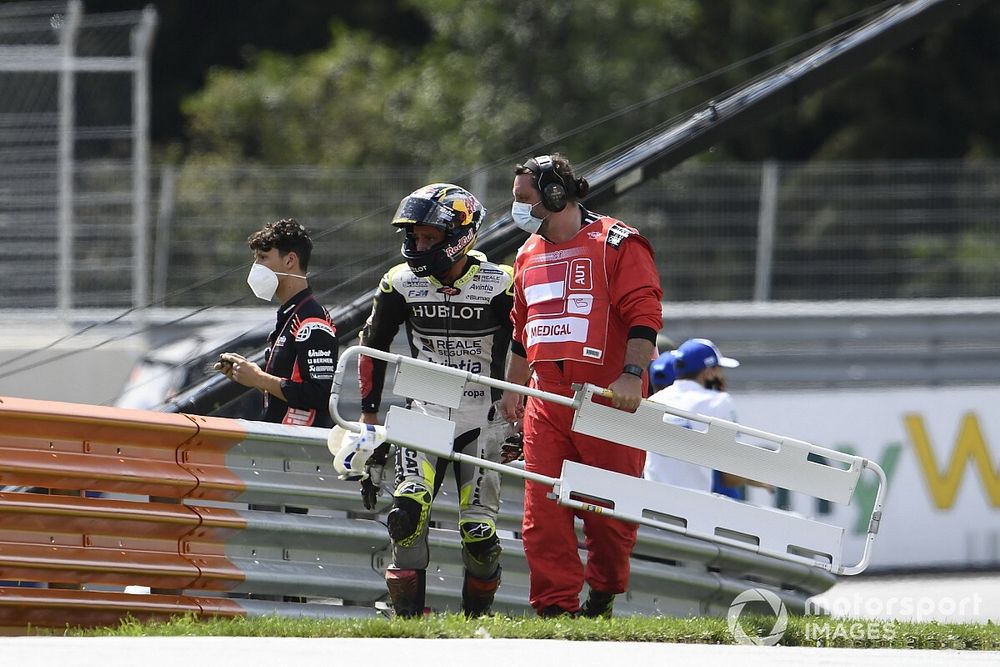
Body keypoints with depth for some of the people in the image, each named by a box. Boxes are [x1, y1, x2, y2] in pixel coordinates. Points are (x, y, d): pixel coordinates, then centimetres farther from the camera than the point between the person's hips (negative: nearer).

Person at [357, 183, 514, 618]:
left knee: (479, 534, -10)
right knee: (407, 513, -21)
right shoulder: (401, 284, -2)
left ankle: (477, 618, 12)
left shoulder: (501, 286, -10)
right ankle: (406, 616, -13)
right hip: (421, 419, 2)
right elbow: (373, 351, 12)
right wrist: (369, 418, 11)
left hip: (480, 426, -2)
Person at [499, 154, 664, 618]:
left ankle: (604, 594, 19)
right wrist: (513, 388, 28)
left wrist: (632, 374, -21)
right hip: (547, 402, 6)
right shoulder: (529, 255, 19)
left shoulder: (617, 244, -3)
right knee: (543, 509, -3)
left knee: (610, 509, 1)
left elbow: (644, 316, -11)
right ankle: (556, 606, -2)